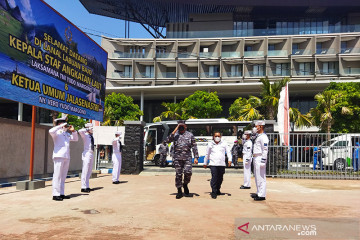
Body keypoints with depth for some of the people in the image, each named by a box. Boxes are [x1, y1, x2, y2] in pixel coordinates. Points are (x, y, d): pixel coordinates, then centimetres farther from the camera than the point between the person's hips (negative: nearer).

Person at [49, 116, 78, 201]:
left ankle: (61, 194, 13)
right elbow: (51, 131, -22)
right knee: (57, 176, -8)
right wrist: (62, 126, -17)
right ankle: (55, 195, -7)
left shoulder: (66, 134, 21)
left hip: (66, 157, 7)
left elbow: (75, 139, 29)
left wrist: (73, 130, 13)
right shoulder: (56, 133, 0)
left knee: (63, 176, 9)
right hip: (59, 156, -7)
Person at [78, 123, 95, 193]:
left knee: (89, 171, 12)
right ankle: (83, 187, -3)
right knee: (85, 171, -7)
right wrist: (87, 129, -16)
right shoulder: (85, 135, -7)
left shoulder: (91, 136, 16)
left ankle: (87, 186, 20)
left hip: (91, 154, 8)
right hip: (87, 154, -8)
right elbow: (80, 131, -29)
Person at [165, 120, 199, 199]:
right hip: (177, 157, 0)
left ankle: (185, 184, 16)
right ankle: (179, 191, 13)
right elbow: (167, 141, -6)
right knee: (178, 174, 2)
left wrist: (196, 157, 1)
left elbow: (194, 147, 10)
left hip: (187, 157, 0)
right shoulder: (175, 134, 11)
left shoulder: (190, 135, 11)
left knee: (188, 172, -15)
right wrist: (174, 131, -9)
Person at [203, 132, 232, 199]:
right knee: (214, 178, -12)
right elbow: (207, 154, 18)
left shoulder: (224, 144, 10)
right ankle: (213, 192, -8)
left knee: (220, 178, 7)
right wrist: (205, 163, 21)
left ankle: (218, 190, 27)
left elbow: (228, 152, 7)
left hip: (222, 164, 2)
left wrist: (230, 159, -8)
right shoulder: (210, 144, 11)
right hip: (213, 164, -2)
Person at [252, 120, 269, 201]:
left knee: (261, 177, -9)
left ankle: (262, 195, -6)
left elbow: (265, 150, -19)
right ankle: (259, 193, 24)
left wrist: (263, 161, -24)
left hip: (260, 158, -11)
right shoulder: (258, 136, 19)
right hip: (256, 158, 11)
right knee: (257, 177, 15)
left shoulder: (263, 137, -12)